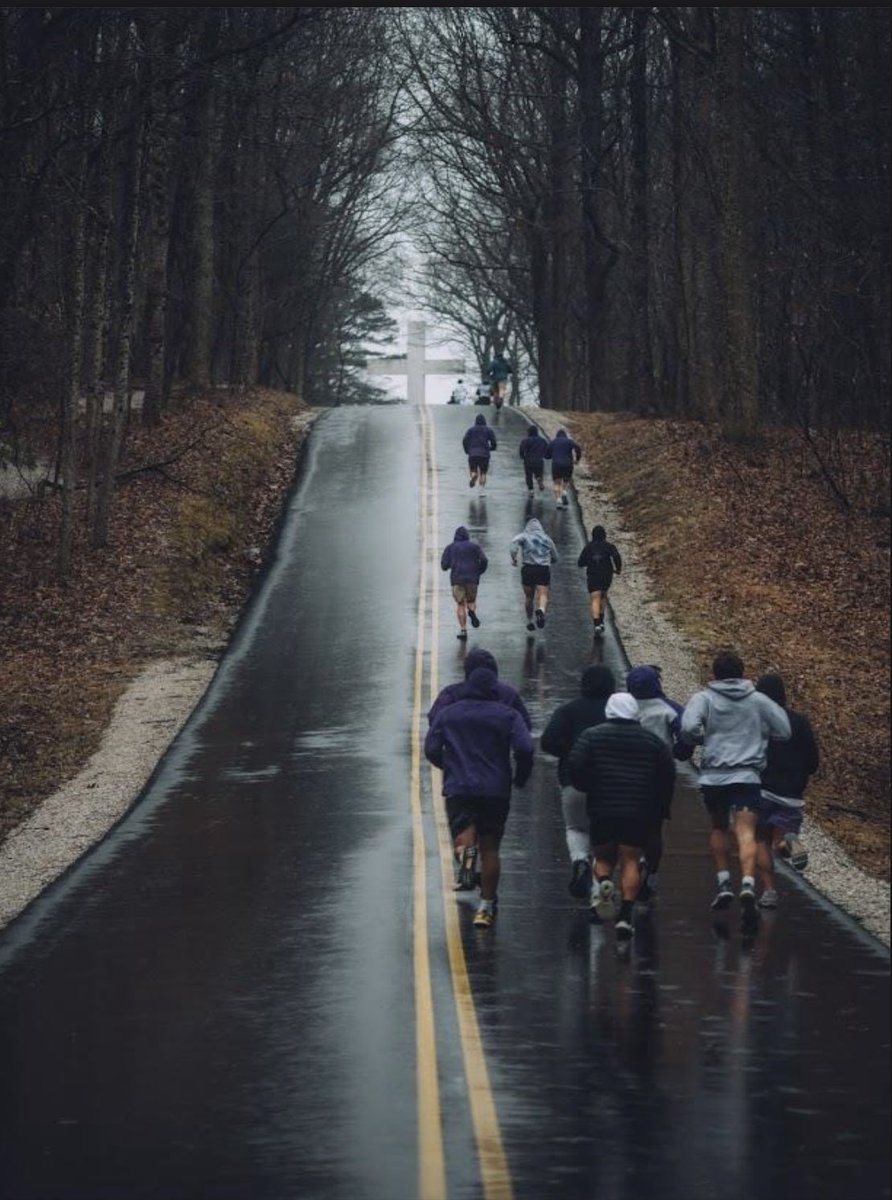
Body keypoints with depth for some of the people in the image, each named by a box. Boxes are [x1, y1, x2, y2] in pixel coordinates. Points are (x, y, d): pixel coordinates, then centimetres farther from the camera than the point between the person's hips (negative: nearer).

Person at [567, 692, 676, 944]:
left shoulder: (591, 736, 2)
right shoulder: (653, 741, 8)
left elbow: (574, 766, -7)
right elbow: (668, 776, 8)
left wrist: (588, 789, 11)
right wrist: (659, 809, 17)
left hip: (601, 810, 0)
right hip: (638, 813, 1)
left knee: (603, 857, 16)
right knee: (630, 861, 3)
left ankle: (603, 883, -17)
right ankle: (625, 916, -10)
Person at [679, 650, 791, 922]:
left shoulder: (703, 698, 2)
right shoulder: (758, 700, 9)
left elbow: (688, 728, -15)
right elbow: (784, 732, 12)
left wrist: (700, 740, 6)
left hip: (713, 776, 0)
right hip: (747, 775, 0)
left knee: (718, 828, 22)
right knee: (746, 833, -9)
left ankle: (724, 882, 16)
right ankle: (747, 884, -28)